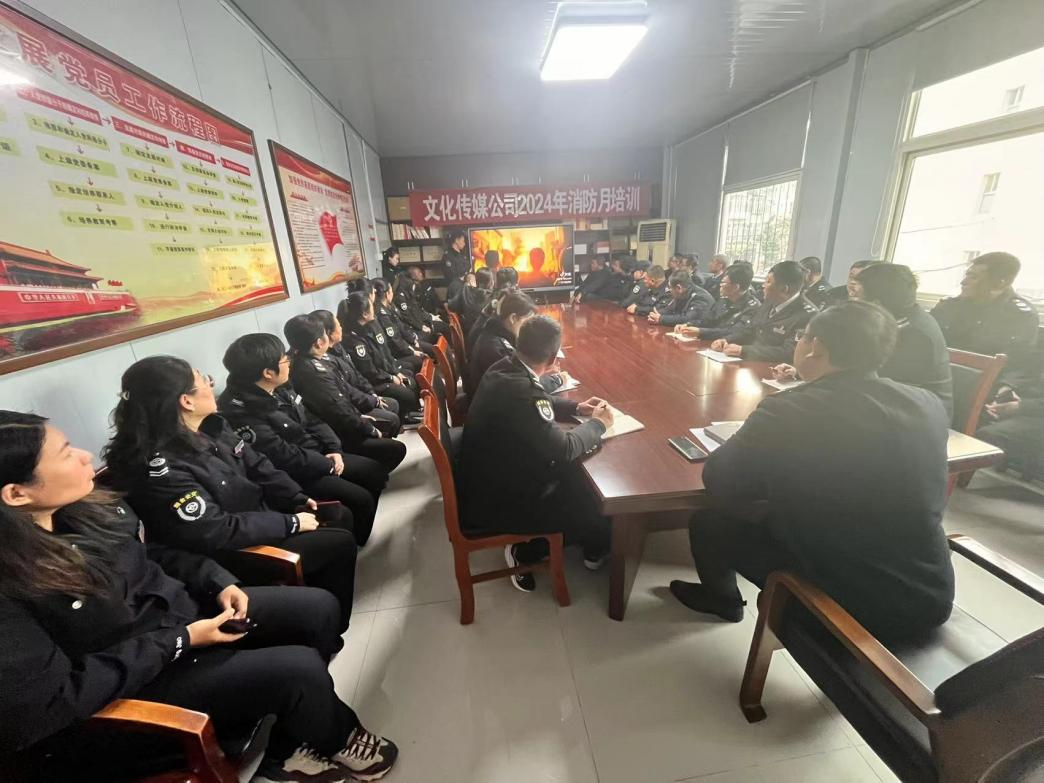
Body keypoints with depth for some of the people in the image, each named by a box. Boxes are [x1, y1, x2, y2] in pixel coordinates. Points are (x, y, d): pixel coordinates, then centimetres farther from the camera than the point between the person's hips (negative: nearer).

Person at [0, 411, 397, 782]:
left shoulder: (80, 508, -5)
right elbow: (52, 701, -24)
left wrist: (219, 582, -4)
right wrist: (182, 641, -20)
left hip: (184, 607, 7)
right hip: (140, 683, -7)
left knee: (319, 608, -1)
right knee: (301, 670, -18)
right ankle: (336, 742, 20)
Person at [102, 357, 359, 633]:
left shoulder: (210, 426, -3)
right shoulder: (161, 468, -29)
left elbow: (256, 465, 3)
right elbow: (218, 533, -29)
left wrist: (299, 500, -6)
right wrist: (290, 523, -21)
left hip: (257, 512, 9)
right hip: (231, 551, -9)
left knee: (341, 516, 8)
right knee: (340, 543, -12)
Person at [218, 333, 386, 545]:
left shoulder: (280, 389, 2)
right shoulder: (240, 412, -25)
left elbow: (311, 419, 9)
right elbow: (284, 458, -26)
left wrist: (333, 449, -5)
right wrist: (328, 464, -15)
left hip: (318, 455, 9)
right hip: (292, 475, -9)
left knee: (375, 472, 7)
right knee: (360, 500, -17)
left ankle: (360, 538, 25)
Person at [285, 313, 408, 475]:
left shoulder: (313, 361, -1)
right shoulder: (314, 373, -30)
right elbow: (339, 414, -26)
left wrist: (359, 415, 9)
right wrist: (371, 430, -12)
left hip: (343, 423, 10)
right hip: (337, 437, -10)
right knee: (397, 449, -10)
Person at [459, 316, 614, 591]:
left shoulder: (505, 368, -4)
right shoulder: (519, 388, -33)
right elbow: (563, 448, -25)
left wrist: (576, 408, 12)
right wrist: (597, 423, -8)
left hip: (493, 477, 9)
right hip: (495, 500, -9)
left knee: (579, 476, 13)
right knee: (596, 516, 1)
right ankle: (524, 553, 19)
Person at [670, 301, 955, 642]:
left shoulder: (786, 413, -26)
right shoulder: (930, 405, -7)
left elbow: (715, 480, -13)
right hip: (931, 598, 6)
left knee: (709, 523, 11)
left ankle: (721, 600, 40)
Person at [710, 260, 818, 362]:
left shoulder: (808, 315, -17)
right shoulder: (771, 301, 7)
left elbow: (788, 353, -24)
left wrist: (742, 350, -26)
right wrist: (726, 340, -3)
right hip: (750, 361, 7)